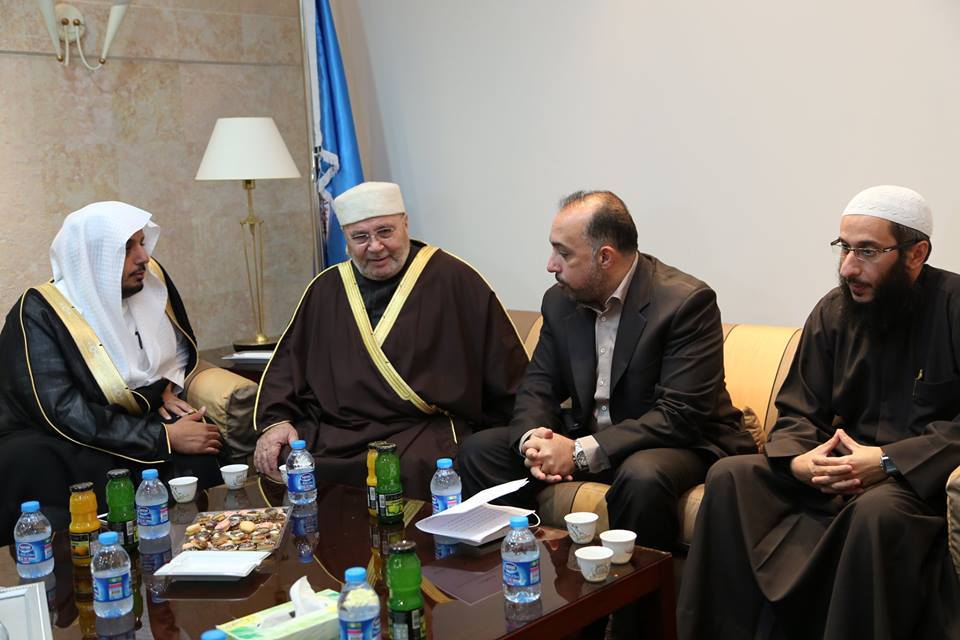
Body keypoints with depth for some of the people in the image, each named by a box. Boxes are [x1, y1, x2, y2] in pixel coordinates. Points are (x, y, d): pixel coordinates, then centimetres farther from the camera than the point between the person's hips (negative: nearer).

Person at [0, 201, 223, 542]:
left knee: (200, 456, -26)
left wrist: (167, 388, -1)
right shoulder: (40, 313, -15)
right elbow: (64, 414, -22)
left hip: (136, 423, 4)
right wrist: (164, 437, -25)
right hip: (58, 445, -4)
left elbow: (182, 348, 21)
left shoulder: (152, 280, 0)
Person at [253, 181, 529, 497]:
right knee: (273, 463, -22)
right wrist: (275, 421, 4)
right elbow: (288, 360, 21)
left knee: (414, 470, -35)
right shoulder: (326, 289, 18)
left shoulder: (453, 279, 4)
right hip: (330, 430, 4)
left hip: (425, 428, -4)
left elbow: (504, 368, 5)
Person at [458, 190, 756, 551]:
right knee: (480, 450, -8)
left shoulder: (688, 302, -19)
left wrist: (581, 451, -29)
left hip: (681, 444, -6)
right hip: (583, 441, 6)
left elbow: (682, 415, -24)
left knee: (642, 476, -38)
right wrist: (531, 439, -18)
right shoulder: (560, 301, 2)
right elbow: (538, 387, 7)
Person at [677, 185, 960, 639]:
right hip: (842, 472, 5)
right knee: (729, 477, -13)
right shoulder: (834, 312, 7)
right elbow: (798, 413, 9)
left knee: (880, 508, -38)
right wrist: (799, 460, -14)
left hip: (921, 478, -5)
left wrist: (889, 461, -24)